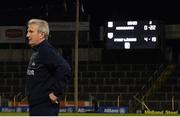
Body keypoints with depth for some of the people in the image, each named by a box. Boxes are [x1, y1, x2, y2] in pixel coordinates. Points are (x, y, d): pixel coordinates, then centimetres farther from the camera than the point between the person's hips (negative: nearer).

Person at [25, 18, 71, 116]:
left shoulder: (47, 51, -15)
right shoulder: (35, 52, 15)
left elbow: (65, 70, -25)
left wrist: (56, 92, -21)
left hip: (45, 108, -10)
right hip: (35, 106, 10)